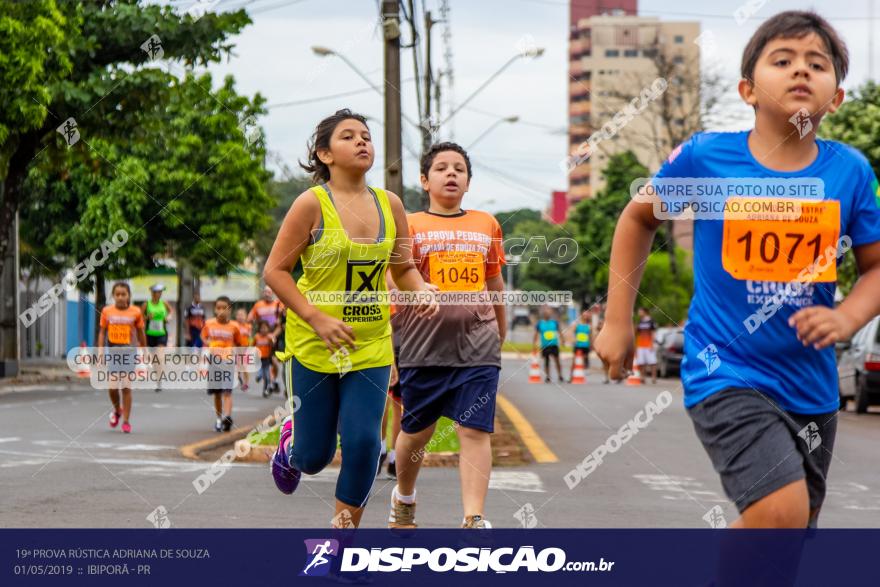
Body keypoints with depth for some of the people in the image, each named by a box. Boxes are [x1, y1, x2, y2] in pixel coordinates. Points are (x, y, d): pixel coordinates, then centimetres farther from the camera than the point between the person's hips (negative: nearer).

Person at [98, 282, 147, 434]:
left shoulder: (135, 312, 0)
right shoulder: (107, 311, 2)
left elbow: (140, 333, 9)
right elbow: (102, 332, 6)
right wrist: (100, 352, -1)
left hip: (129, 351, -1)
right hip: (112, 351, 1)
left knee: (126, 387, -2)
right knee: (112, 386, -5)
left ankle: (126, 421, 6)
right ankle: (117, 410, 25)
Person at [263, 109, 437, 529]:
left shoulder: (390, 204, 3)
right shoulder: (312, 204, -11)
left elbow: (404, 268, 14)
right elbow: (274, 272, -9)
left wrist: (422, 292, -8)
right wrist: (317, 318, -19)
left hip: (371, 345, 3)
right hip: (313, 345, -3)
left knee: (363, 444, -7)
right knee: (315, 456, 6)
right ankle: (290, 441, 44)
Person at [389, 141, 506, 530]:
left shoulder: (487, 225, 11)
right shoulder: (410, 226, 3)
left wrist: (500, 335, 24)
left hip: (477, 348, 1)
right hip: (424, 348, -1)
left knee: (475, 431, -9)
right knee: (416, 432, 11)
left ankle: (474, 520, -12)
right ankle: (403, 498, 36)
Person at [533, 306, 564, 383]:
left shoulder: (554, 322, 4)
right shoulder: (539, 323, 1)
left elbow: (559, 332, 13)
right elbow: (536, 335, 7)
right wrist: (534, 345, 4)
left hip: (554, 345, 0)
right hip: (545, 345, 0)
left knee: (557, 360, -5)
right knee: (546, 361, 7)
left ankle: (560, 377, 0)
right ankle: (547, 377, 17)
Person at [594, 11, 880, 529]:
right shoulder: (705, 158, -9)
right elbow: (638, 218, 8)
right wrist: (618, 322, 7)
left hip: (811, 384, 4)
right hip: (726, 371, -4)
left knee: (793, 527, 16)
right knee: (781, 510, -24)